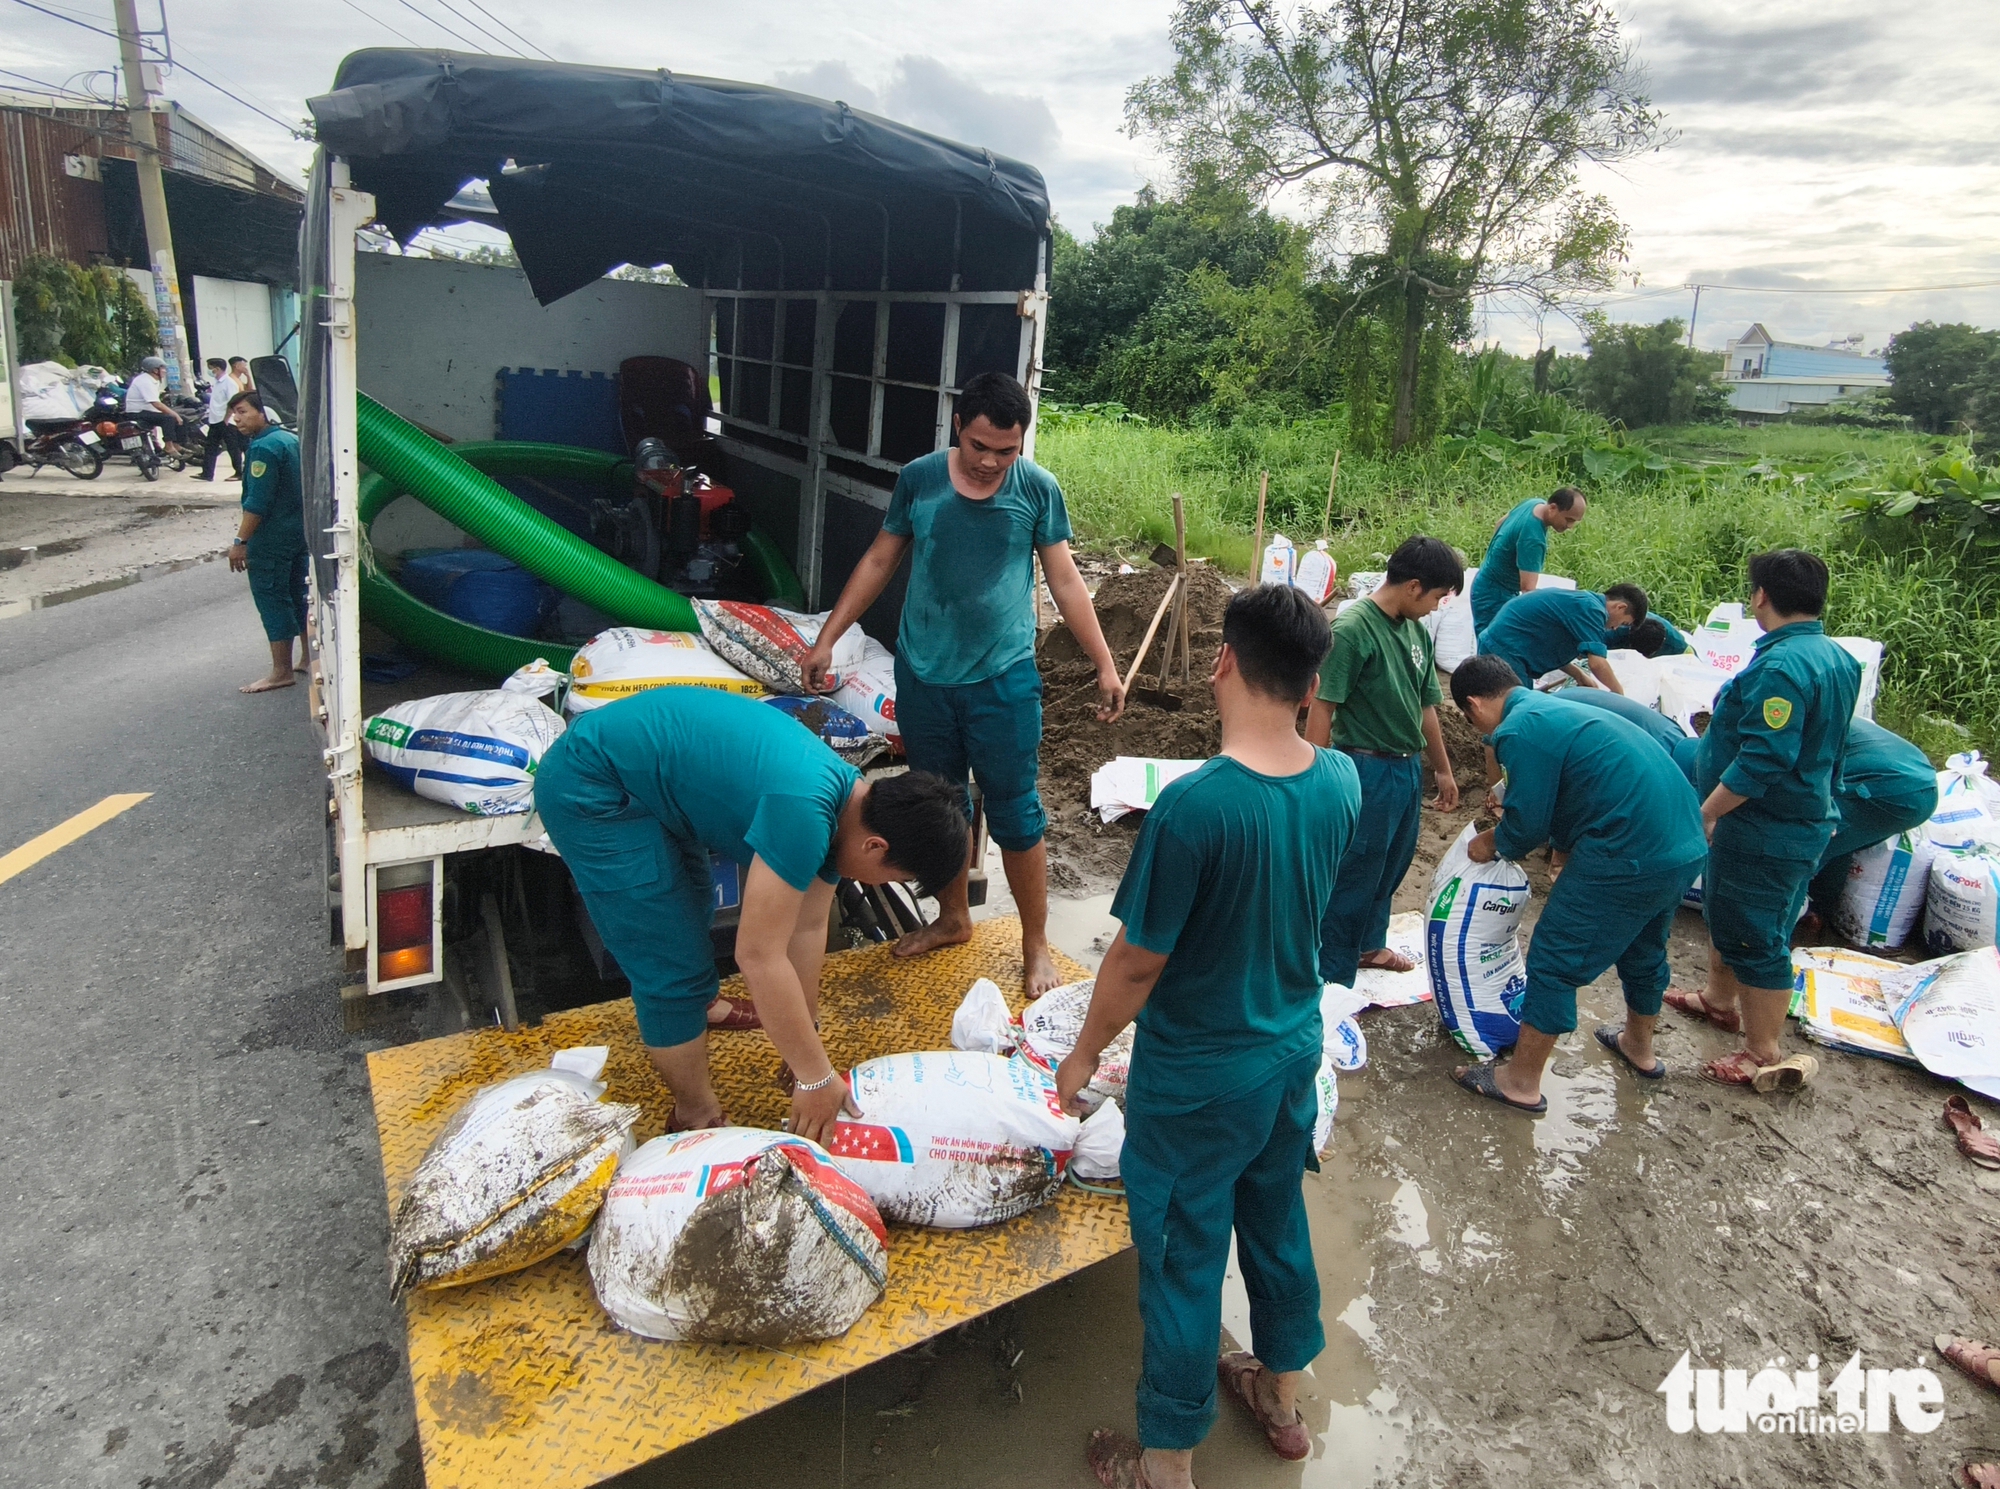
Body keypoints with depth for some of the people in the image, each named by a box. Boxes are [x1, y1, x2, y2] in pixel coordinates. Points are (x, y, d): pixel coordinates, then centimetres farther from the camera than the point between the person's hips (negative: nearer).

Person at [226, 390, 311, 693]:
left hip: (271, 540, -9)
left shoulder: (263, 448, -18)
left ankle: (281, 671, -1)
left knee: (272, 599, -4)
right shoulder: (290, 439, 11)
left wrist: (240, 541, -18)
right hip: (300, 532, 9)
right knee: (299, 594, 16)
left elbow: (258, 502, -22)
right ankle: (309, 658, 24)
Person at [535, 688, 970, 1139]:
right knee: (674, 966, -6)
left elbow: (808, 927, 5)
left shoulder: (849, 802, -4)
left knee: (691, 906, 30)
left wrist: (805, 1034, 10)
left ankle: (696, 1004, 58)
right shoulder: (803, 813, -32)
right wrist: (815, 1077, -20)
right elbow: (759, 955, -29)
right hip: (589, 790, -10)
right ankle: (697, 1116, 14)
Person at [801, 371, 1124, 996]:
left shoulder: (1037, 489, -5)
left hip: (1003, 680, -2)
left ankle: (1036, 944, 19)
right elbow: (879, 561, 7)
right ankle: (953, 918, 36)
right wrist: (827, 638, 5)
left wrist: (1105, 666, -5)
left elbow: (1066, 581, -1)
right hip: (922, 675, 3)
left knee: (1015, 816, 3)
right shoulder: (918, 478, -1)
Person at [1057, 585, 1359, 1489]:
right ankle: (1282, 1395, 50)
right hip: (1295, 1049, 6)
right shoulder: (1341, 781, -10)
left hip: (1197, 1077, -6)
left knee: (1185, 1260, 12)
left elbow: (1137, 960, -20)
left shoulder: (1196, 806, -31)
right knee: (1277, 1220, 26)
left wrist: (1084, 1053, -7)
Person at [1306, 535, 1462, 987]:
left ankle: (1369, 944, 43)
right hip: (1366, 770, -8)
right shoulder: (1353, 628, -19)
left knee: (1391, 866, 22)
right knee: (1353, 876, 1)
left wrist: (1443, 769, 22)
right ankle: (1334, 979, 14)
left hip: (1408, 768, 8)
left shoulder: (1417, 631, 7)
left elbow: (1424, 705, 16)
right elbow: (1322, 707, -20)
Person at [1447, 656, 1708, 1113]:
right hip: (1686, 845, 10)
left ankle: (1521, 1083, 12)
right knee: (1643, 949, 30)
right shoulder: (1559, 708, 18)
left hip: (1630, 856, -10)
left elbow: (1527, 827, -10)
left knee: (1556, 962, 2)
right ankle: (1639, 1048, 52)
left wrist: (1490, 844, 8)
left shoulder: (1519, 730, -12)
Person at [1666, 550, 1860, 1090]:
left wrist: (1704, 814, -21)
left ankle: (1763, 1057, 14)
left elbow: (1763, 759, -29)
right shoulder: (1836, 659, 7)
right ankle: (1719, 998, 45)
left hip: (1766, 831, -10)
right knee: (1728, 913, 26)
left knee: (1755, 939, 2)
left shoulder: (1781, 667, -26)